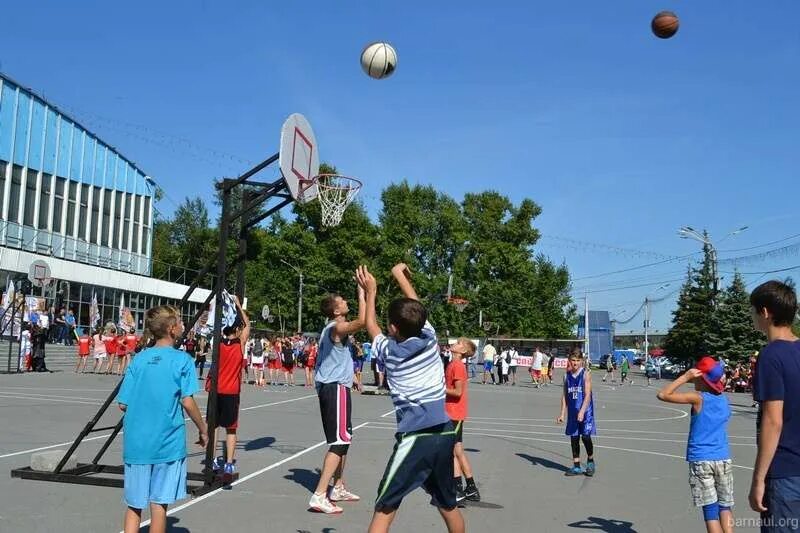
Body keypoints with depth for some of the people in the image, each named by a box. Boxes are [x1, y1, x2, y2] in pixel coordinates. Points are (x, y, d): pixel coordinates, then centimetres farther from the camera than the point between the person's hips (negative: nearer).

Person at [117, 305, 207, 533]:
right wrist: (203, 429, 1)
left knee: (134, 504, 14)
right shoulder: (182, 360, -7)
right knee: (159, 503, 6)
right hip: (168, 443, -3)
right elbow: (187, 401, -12)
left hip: (136, 441, 4)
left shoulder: (138, 359, 4)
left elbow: (123, 404, 4)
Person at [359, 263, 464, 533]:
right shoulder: (429, 338, 4)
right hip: (444, 434, 5)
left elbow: (371, 326, 20)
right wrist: (401, 275, 36)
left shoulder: (390, 351, -1)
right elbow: (415, 307, 22)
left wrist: (371, 291, 31)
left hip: (415, 438, -5)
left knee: (384, 508, -1)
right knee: (448, 504, 20)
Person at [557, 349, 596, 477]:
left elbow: (588, 395, -14)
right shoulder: (567, 375, 6)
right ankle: (576, 467, 17)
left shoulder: (586, 374, -8)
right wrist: (562, 413, 7)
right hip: (572, 412, 5)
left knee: (586, 436, -9)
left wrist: (582, 411, -23)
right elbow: (564, 395, 10)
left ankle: (590, 462, 16)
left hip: (585, 411, -5)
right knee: (574, 438, 8)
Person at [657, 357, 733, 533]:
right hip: (723, 459, 5)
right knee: (725, 506, 14)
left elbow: (663, 395, -12)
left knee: (710, 509, -2)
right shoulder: (724, 398, 4)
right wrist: (691, 380, 12)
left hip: (701, 460, -5)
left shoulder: (698, 398, -12)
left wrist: (685, 377, -8)